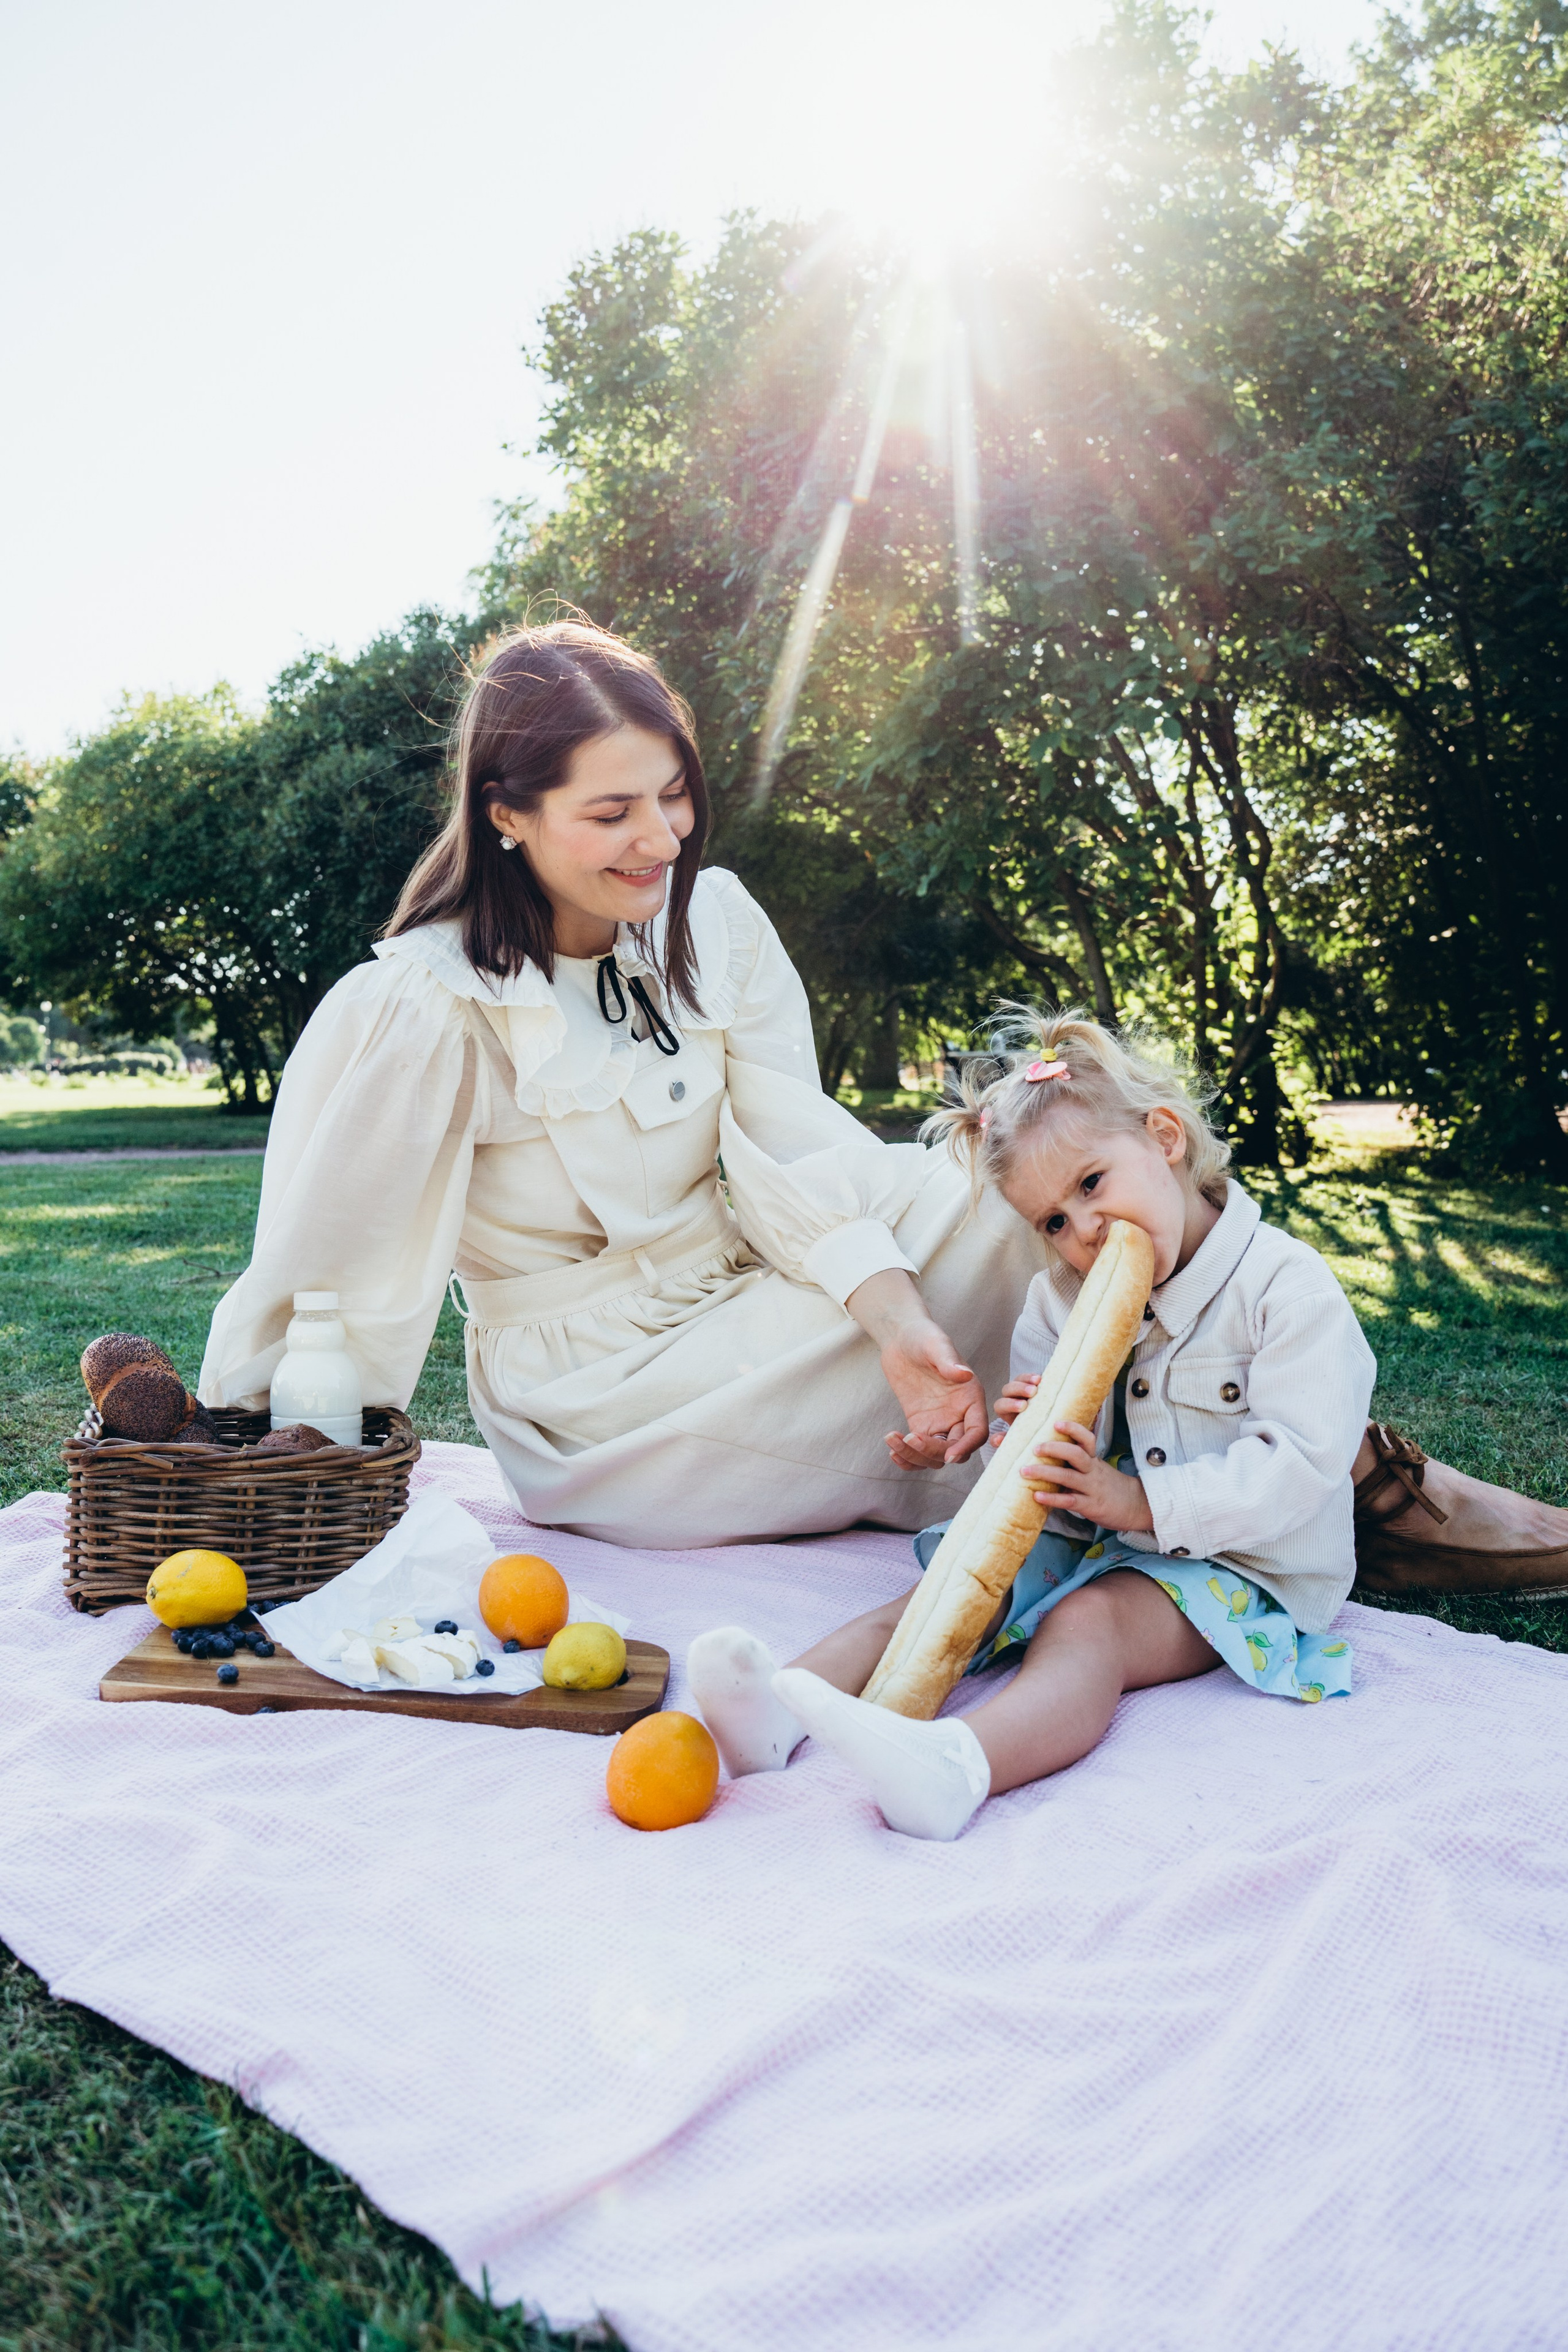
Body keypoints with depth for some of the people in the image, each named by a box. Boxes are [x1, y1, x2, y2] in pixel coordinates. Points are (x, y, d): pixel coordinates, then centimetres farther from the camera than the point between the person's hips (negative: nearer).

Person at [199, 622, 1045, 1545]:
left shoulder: (716, 924, -3)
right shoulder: (426, 1009, -20)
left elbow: (791, 1151, -14)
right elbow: (318, 1264, -15)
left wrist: (901, 1323, -28)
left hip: (744, 1299, 6)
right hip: (594, 1389, -5)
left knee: (991, 1201, -15)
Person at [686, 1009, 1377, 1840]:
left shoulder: (1287, 1288, -11)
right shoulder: (1061, 1298, 8)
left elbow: (1300, 1462, -18)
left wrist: (1144, 1505, -25)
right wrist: (1036, 1433, -17)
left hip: (1236, 1565, -6)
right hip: (1091, 1541, 6)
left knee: (1089, 1621, -33)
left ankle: (954, 1768, -60)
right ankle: (782, 1706, -38)